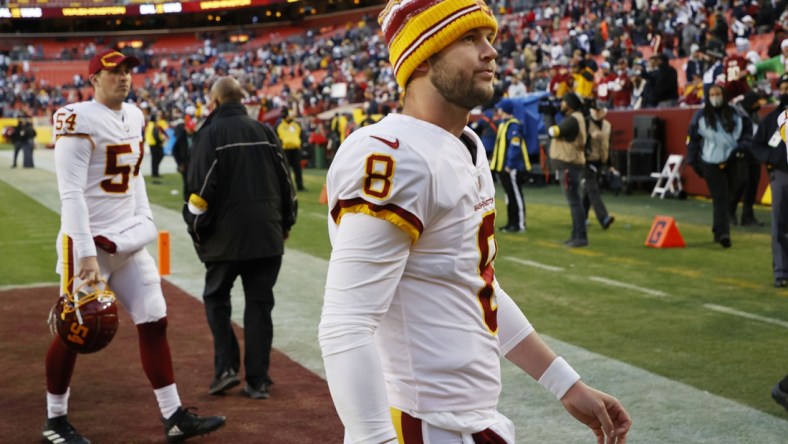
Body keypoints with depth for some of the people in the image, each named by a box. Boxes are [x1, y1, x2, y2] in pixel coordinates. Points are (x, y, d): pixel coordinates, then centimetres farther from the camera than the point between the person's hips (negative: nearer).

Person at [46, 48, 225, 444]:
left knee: (154, 322, 6)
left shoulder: (134, 117, 10)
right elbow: (71, 194, -19)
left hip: (129, 241, 8)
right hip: (89, 242, -7)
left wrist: (144, 222, 9)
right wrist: (87, 253, -24)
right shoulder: (79, 121, -14)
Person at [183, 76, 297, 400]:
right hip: (267, 237, 3)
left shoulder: (210, 134, -6)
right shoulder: (264, 132, 7)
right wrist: (286, 223, 20)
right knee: (259, 304, 7)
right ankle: (258, 382, 8)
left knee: (216, 299, 14)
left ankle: (227, 367, 1)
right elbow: (284, 181, 10)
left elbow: (201, 189, -9)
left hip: (226, 237, -3)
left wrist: (197, 231, 2)